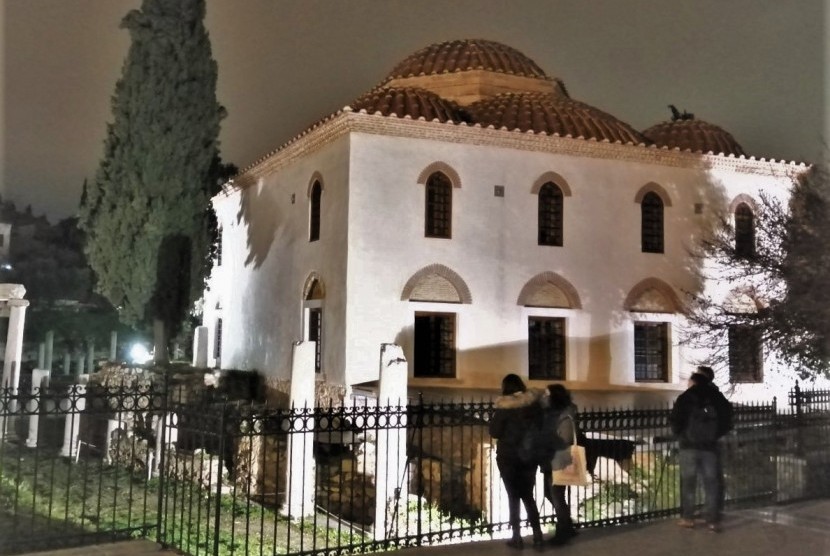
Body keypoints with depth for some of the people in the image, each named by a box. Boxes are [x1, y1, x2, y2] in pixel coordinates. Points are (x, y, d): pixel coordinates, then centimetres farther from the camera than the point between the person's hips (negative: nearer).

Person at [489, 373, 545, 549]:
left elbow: (494, 432, -10)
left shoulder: (504, 407, -13)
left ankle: (517, 537, 9)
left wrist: (494, 419, 6)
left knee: (513, 496, 8)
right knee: (528, 495, 14)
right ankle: (537, 535, 9)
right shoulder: (534, 403, -2)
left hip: (508, 457, -3)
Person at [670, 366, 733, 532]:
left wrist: (679, 434, 9)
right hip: (710, 445, 2)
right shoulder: (717, 397, 3)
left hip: (689, 445, -2)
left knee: (688, 482, 7)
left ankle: (687, 518, 10)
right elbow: (727, 420, 4)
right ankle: (712, 520, 5)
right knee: (711, 483, 6)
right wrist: (715, 434, 14)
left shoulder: (685, 397, -5)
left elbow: (675, 420, -9)